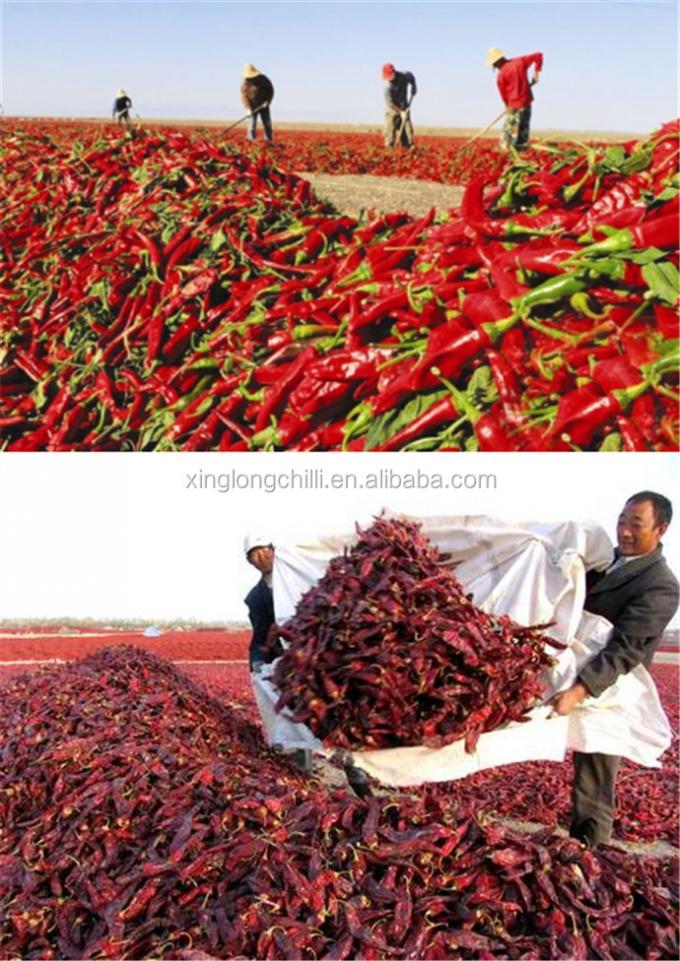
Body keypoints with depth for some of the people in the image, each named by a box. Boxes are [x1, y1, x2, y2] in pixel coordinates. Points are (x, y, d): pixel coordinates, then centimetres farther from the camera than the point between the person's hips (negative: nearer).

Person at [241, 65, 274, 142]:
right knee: (252, 124, -6)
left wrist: (267, 101, -12)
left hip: (263, 105, 2)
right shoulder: (245, 84, -11)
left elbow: (270, 90, 0)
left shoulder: (263, 79, -7)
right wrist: (248, 109, -24)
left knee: (267, 123, 3)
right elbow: (244, 97, -12)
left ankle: (269, 141, 11)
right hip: (253, 107, -2)